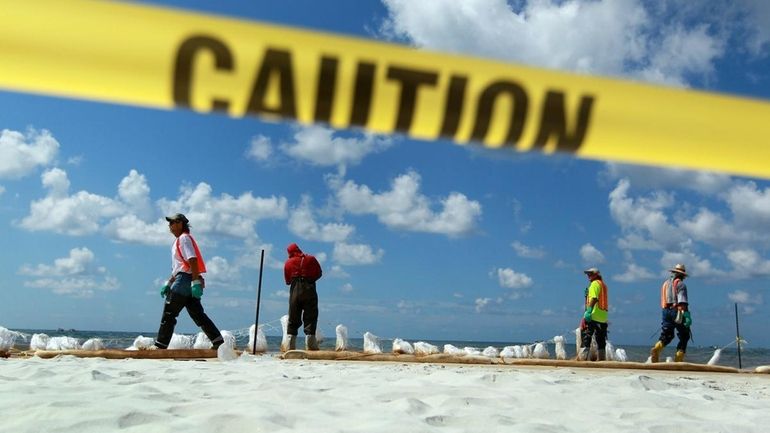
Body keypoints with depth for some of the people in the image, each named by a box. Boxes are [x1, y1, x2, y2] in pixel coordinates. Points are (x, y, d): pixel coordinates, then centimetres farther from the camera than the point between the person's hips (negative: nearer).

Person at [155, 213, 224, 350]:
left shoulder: (184, 238, -5)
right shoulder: (179, 240, 26)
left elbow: (193, 260, -18)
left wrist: (196, 282, -26)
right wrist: (168, 284, 25)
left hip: (185, 280, -10)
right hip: (190, 283, 10)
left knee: (168, 314, -4)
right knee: (197, 314, 6)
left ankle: (161, 346, 0)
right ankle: (219, 341, 1)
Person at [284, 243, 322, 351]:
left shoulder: (288, 263, 5)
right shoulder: (311, 259, 3)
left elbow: (287, 280, 7)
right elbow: (319, 273, 8)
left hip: (294, 291, 2)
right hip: (309, 290, -2)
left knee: (293, 319, 8)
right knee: (310, 317, -2)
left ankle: (291, 346, 5)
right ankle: (310, 345, -10)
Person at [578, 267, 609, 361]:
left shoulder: (595, 283, -5)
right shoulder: (603, 285, 22)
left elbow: (594, 298, -18)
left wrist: (588, 311, -24)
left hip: (594, 316, -9)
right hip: (603, 317, 9)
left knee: (586, 336, -10)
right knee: (601, 339, 12)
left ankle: (582, 357, -16)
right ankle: (602, 358, 13)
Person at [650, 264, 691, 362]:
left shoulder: (665, 283, 19)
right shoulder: (680, 284, -4)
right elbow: (682, 301, -17)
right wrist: (686, 315, -23)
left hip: (665, 311, 6)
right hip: (677, 312, -6)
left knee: (666, 335, 5)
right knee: (684, 336, 7)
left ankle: (656, 349, -23)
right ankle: (679, 359, 1)